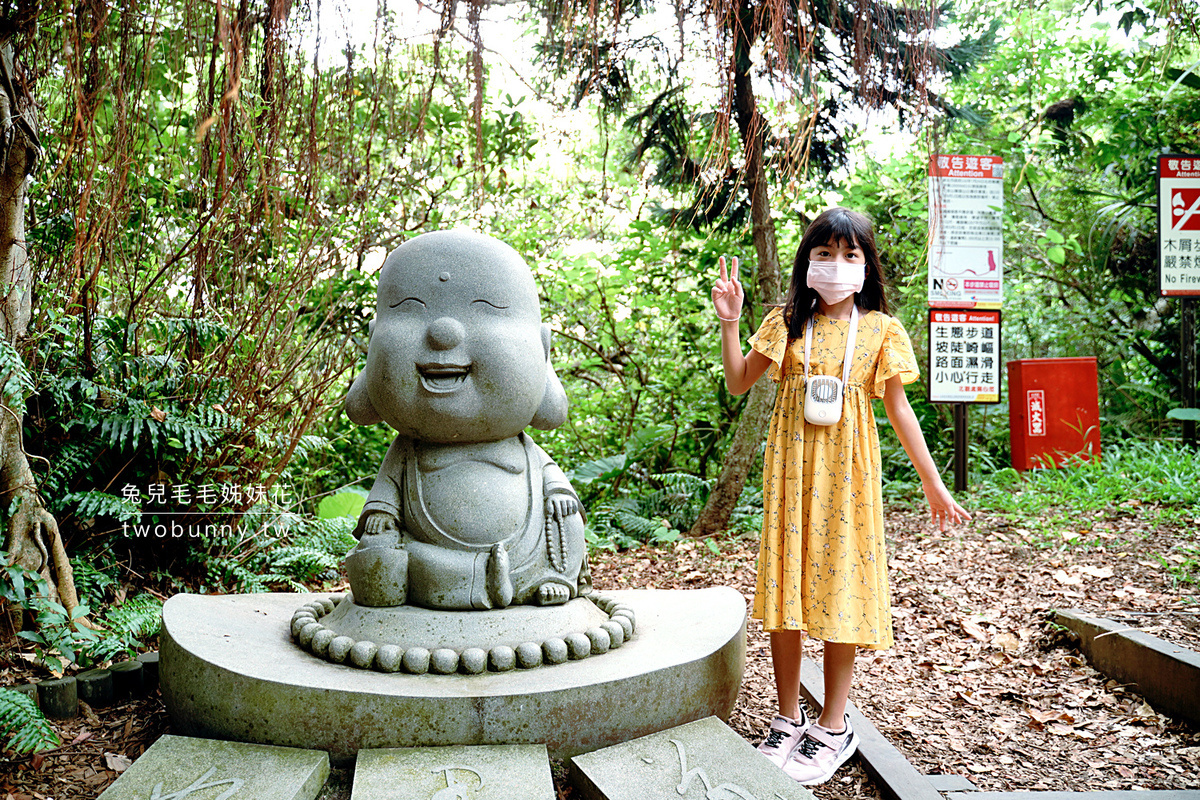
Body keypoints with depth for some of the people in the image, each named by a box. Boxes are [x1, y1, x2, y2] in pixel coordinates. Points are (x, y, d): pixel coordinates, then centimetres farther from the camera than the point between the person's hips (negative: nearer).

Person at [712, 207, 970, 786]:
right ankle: (789, 719, 19)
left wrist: (932, 482, 4)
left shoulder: (879, 329, 2)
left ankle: (833, 727, 16)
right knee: (785, 586, 4)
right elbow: (738, 383, 5)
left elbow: (898, 408, 4)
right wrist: (729, 322, -6)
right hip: (791, 468, 2)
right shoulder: (787, 322, 6)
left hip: (846, 471, -1)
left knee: (839, 588, 2)